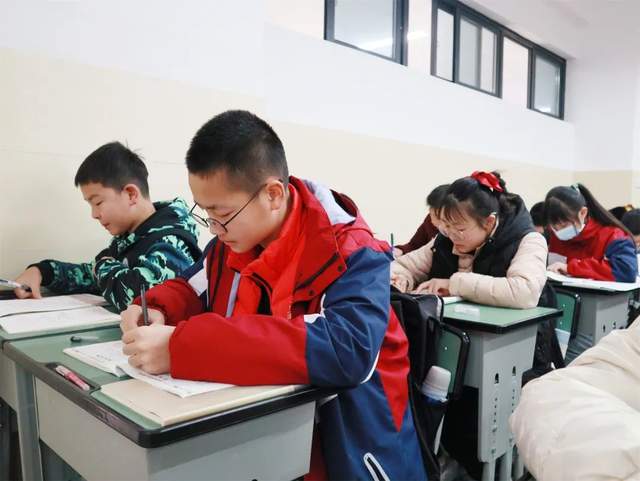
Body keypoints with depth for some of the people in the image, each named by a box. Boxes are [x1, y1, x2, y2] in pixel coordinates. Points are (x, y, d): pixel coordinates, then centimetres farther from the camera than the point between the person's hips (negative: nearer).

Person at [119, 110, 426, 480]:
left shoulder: (351, 254, -21)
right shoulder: (233, 240, 0)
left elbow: (347, 351, -37)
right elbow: (192, 288, 16)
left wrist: (184, 347, -38)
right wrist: (157, 310, -9)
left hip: (345, 438, -4)